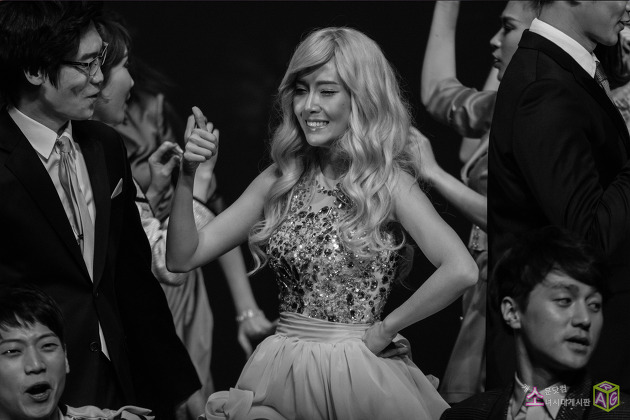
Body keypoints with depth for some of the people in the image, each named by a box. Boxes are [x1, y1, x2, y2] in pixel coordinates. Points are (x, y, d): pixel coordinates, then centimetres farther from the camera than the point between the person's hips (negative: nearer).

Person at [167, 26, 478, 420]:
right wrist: (188, 174, -11)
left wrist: (386, 328, -14)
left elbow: (461, 270, -24)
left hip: (358, 373, -4)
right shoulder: (279, 181, 4)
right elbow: (183, 257, 2)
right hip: (281, 370, 4)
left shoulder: (388, 182, -10)